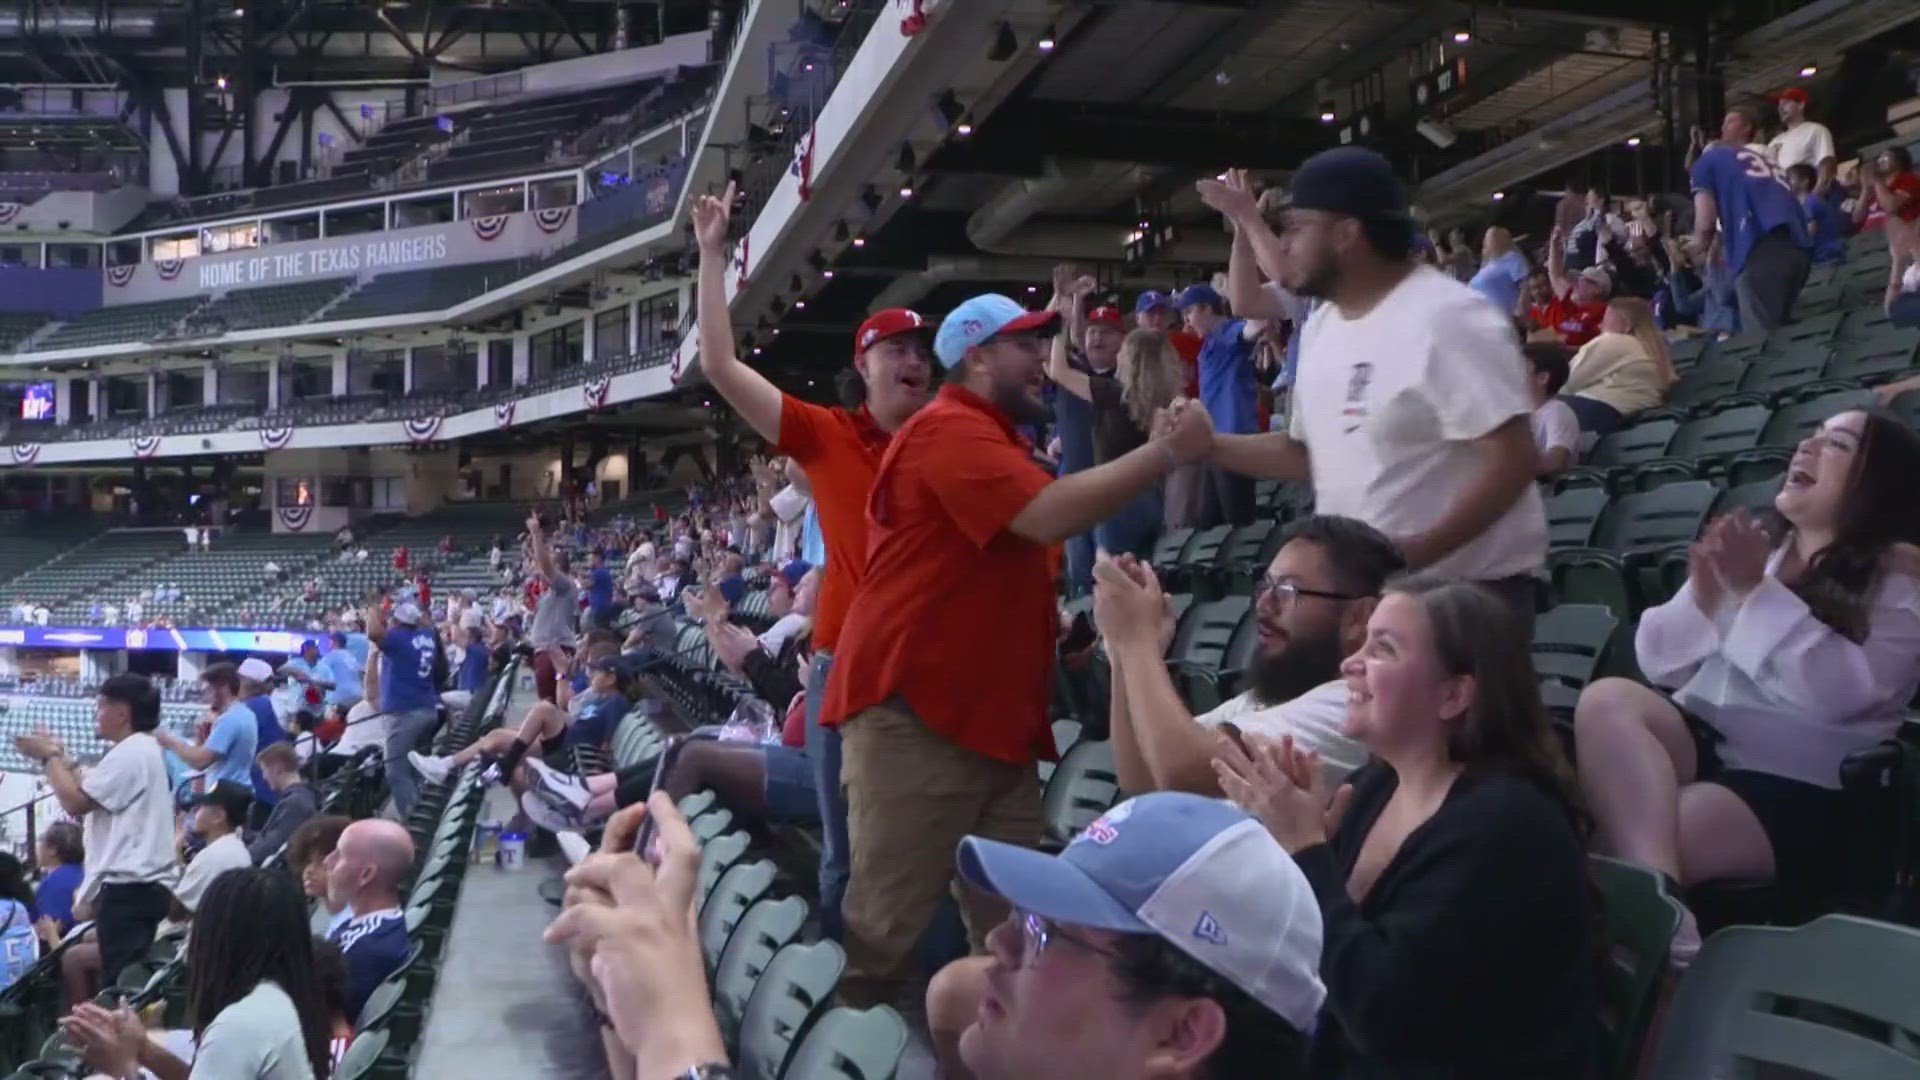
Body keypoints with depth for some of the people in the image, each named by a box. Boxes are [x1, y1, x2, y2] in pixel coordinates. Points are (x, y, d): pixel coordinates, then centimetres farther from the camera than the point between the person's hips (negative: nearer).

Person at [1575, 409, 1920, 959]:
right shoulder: (1757, 548, 17)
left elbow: (1840, 689, -16)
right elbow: (1661, 664, 12)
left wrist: (1759, 592, -15)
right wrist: (1703, 592, -5)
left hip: (1796, 791, -6)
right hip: (1699, 745, 6)